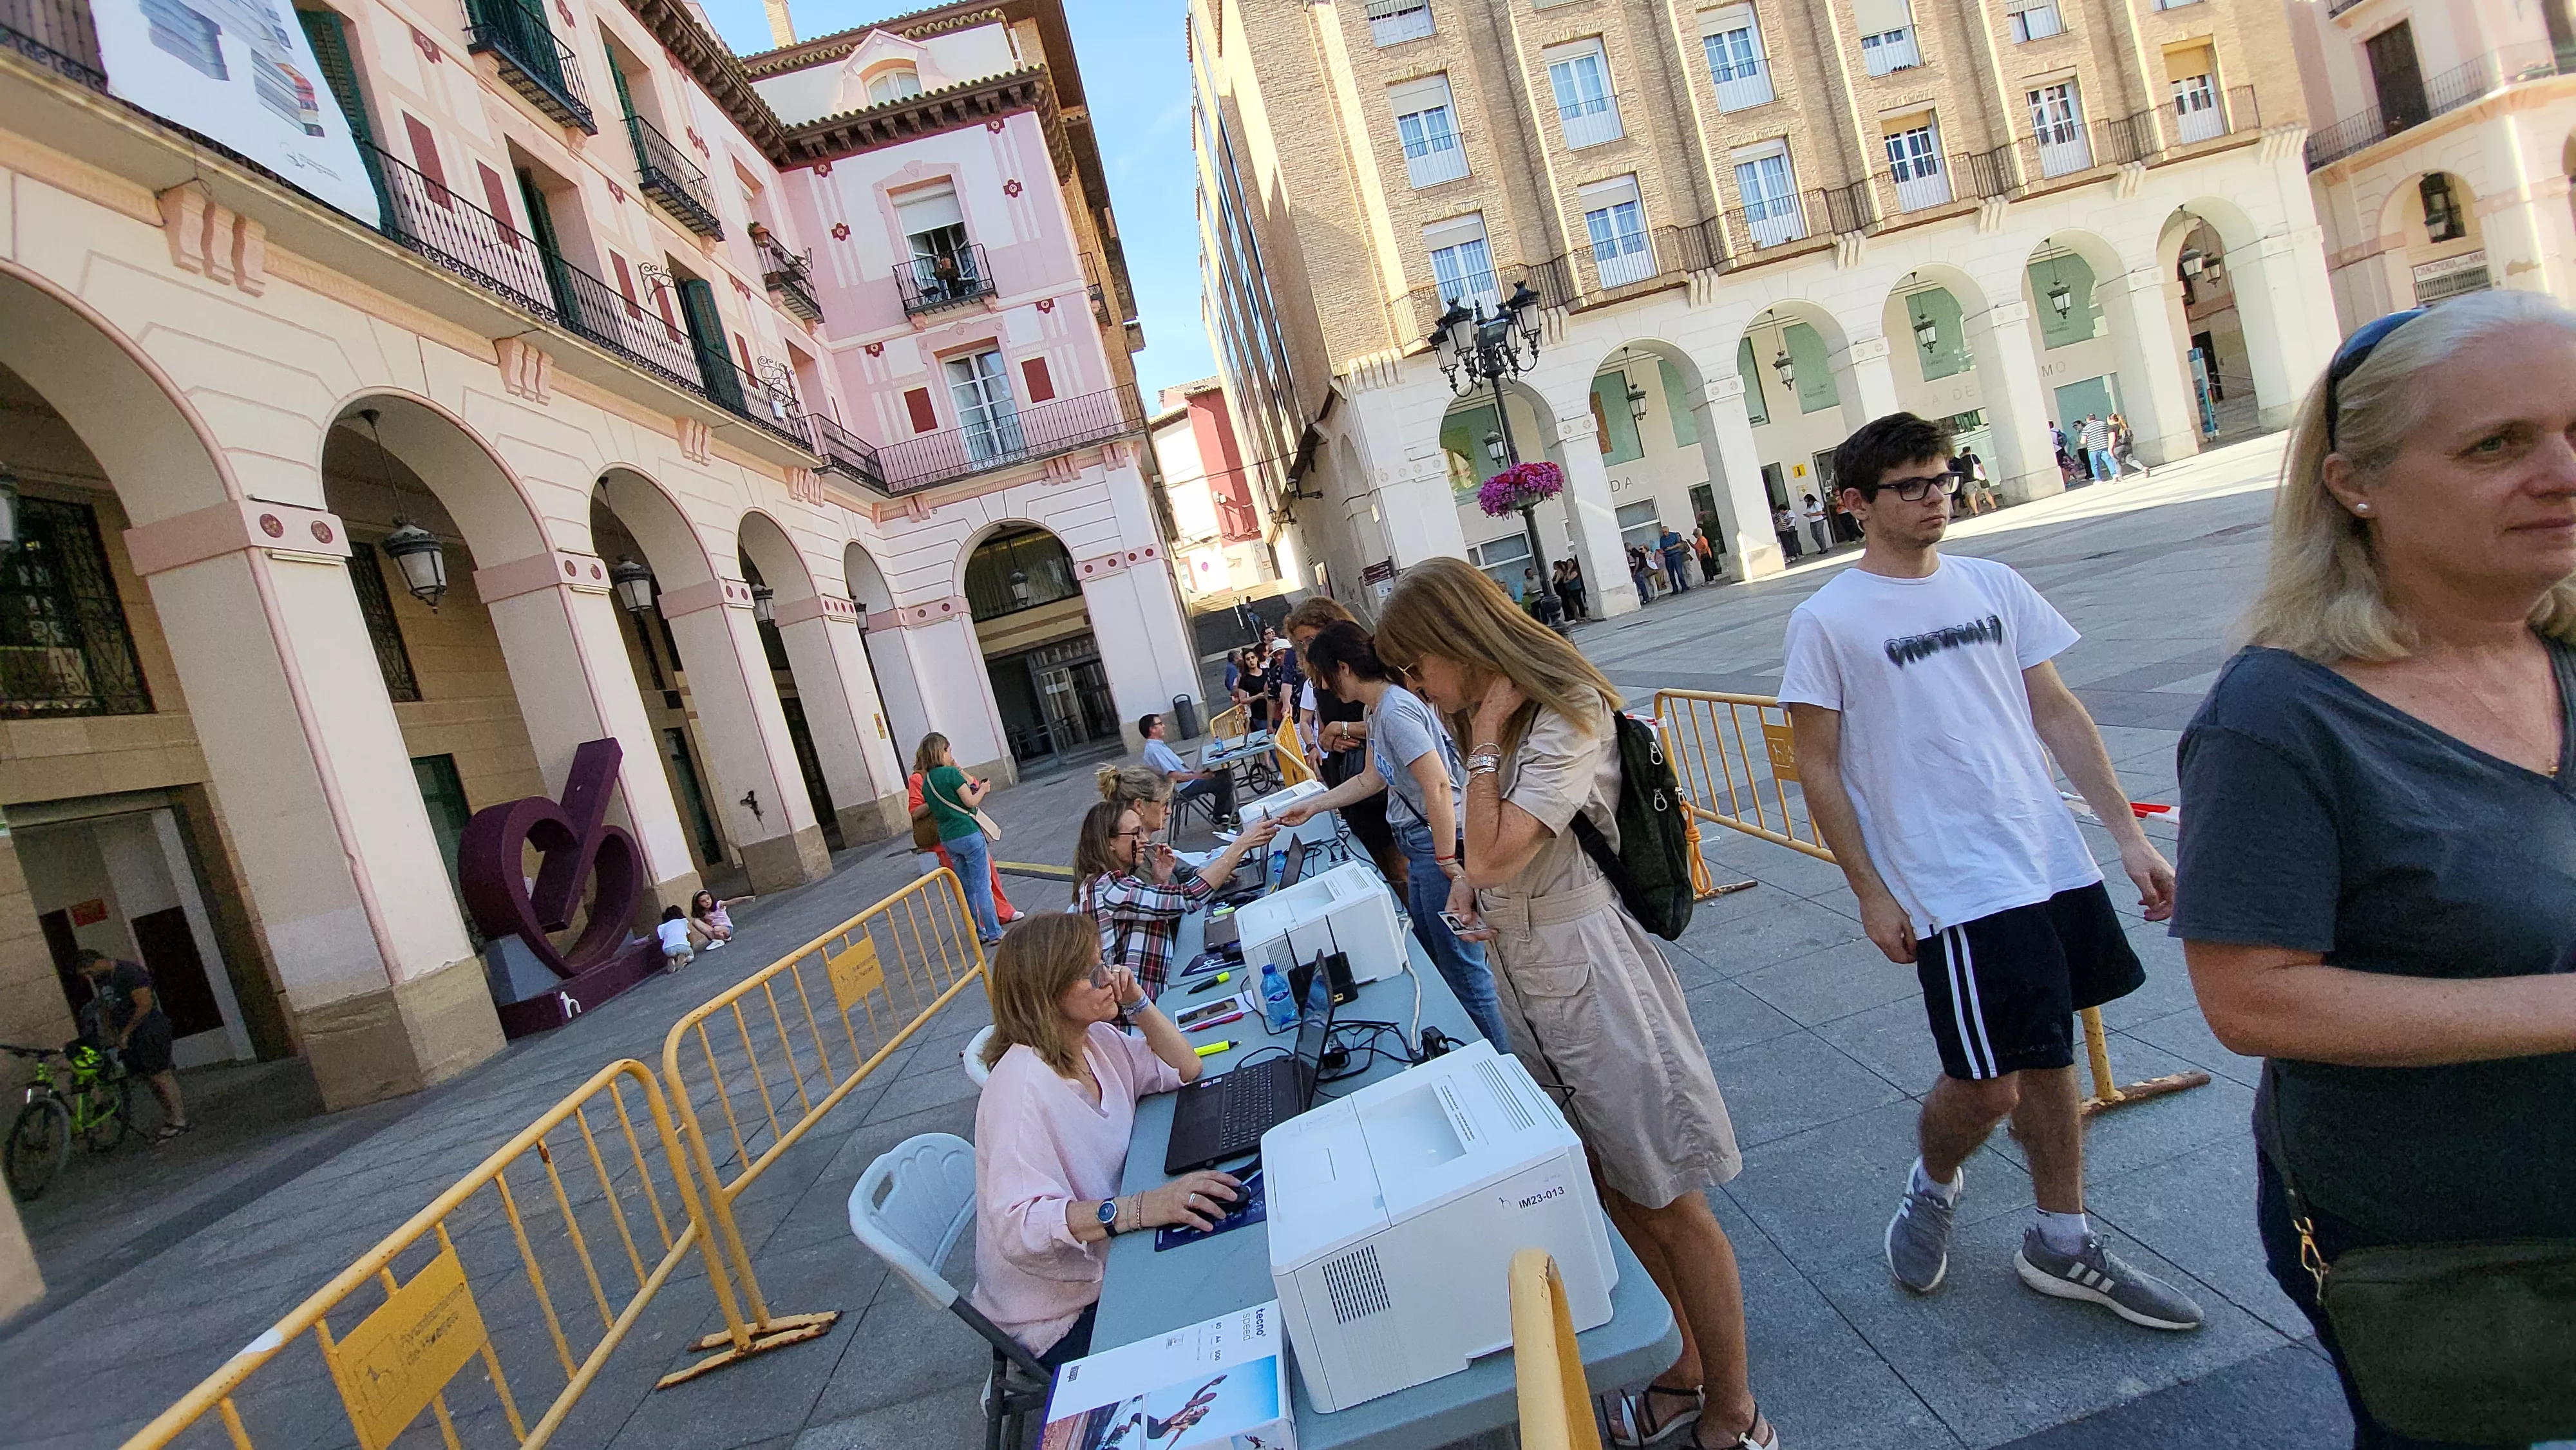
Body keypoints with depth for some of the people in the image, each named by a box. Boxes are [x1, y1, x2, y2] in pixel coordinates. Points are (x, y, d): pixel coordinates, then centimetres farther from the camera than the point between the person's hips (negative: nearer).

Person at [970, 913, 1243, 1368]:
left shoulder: (1097, 1041, -2)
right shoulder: (1023, 1085, -28)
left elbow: (1186, 1070, 8)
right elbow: (1020, 1225, -38)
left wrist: (1138, 1003, -6)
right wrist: (1139, 1208, -47)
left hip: (1109, 1259, 8)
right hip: (1063, 1314, -8)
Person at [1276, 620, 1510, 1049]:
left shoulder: (1395, 709, -21)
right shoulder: (1378, 708, 11)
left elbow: (1437, 786, -26)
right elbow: (1372, 778, 21)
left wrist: (1447, 862, -25)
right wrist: (1313, 806, 23)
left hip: (1441, 841, -11)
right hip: (1419, 843, 11)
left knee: (1461, 965, -1)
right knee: (1429, 949, 21)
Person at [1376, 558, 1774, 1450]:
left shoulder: (1568, 718, -17)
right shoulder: (1497, 721, 10)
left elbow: (1495, 852, -23)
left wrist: (1485, 738, -15)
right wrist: (1468, 883, -3)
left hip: (1585, 971, -8)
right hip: (1520, 972, 8)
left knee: (1668, 1204, 5)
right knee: (1616, 1195, 16)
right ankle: (1688, 1372, 33)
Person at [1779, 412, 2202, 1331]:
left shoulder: (1994, 586, 8)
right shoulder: (1827, 622, -8)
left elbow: (2058, 715, 12)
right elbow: (1819, 768, -6)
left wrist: (2128, 834, 8)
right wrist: (1871, 895, -7)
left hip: (2053, 864, 6)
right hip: (1952, 890, -5)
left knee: (2050, 1059, 15)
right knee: (1987, 1085, -2)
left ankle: (2064, 1246, 33)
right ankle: (1932, 1184, 31)